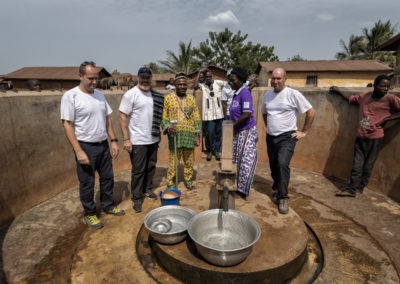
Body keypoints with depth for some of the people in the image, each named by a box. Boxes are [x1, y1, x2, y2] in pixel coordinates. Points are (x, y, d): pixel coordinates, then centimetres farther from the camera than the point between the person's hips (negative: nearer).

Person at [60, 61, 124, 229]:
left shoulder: (99, 94, 7)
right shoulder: (70, 96, -12)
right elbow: (67, 125, -14)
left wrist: (114, 141, 6)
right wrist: (79, 151, -19)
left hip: (103, 145, 6)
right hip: (86, 147, -6)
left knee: (107, 178, 16)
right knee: (87, 183, 7)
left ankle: (108, 206, 36)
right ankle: (89, 214, 27)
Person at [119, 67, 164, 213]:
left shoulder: (155, 95, 8)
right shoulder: (130, 94, -10)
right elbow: (123, 117, -12)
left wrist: (158, 133, 15)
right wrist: (126, 139, -16)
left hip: (153, 139, 6)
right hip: (138, 141, -6)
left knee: (151, 166, 16)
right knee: (138, 170, 2)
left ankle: (147, 189, 35)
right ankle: (136, 198, 16)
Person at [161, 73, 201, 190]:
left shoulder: (191, 99, 9)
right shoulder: (168, 98, 2)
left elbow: (196, 118, 8)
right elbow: (163, 117, 1)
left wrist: (197, 135, 2)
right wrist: (167, 128, -18)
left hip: (189, 134, 2)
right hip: (175, 135, -2)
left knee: (189, 160, 11)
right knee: (173, 160, 1)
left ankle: (188, 180, 29)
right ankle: (170, 183, 17)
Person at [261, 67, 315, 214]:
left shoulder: (293, 94, -9)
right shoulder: (268, 95, 8)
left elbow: (311, 112, -5)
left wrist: (304, 131, -4)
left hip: (287, 137, -5)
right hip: (270, 137, 6)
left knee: (282, 164, -21)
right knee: (274, 167, 12)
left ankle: (283, 198, -10)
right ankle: (277, 189, 35)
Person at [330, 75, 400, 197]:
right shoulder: (364, 96, 7)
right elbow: (350, 99, 25)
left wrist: (385, 119, -12)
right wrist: (338, 91, 27)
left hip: (375, 138, -3)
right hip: (360, 137, 3)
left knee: (367, 167, 7)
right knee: (357, 166, 5)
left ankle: (359, 188, 23)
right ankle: (351, 190, 10)